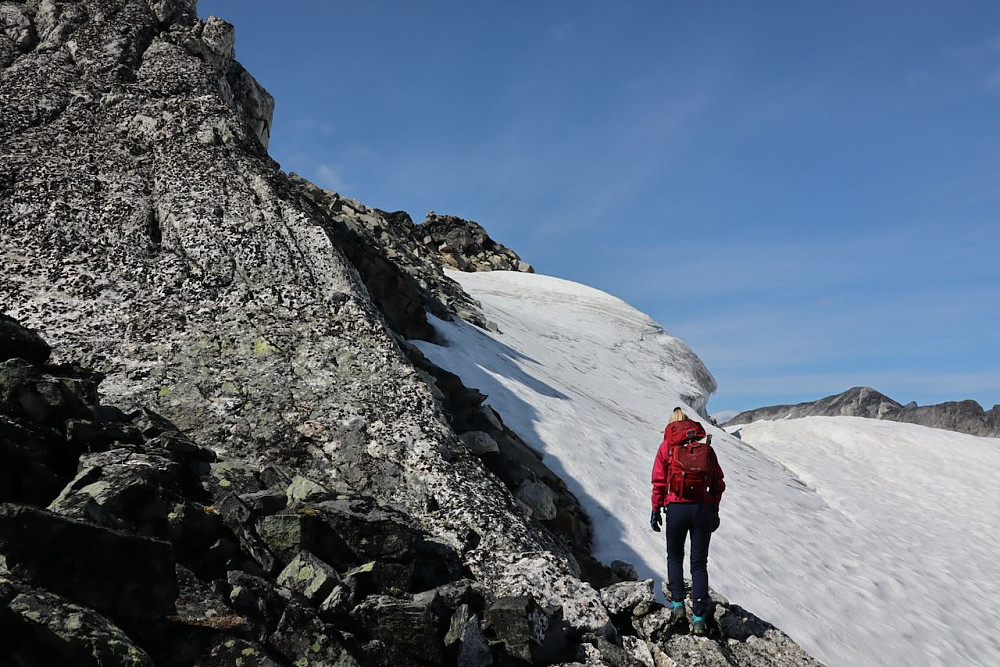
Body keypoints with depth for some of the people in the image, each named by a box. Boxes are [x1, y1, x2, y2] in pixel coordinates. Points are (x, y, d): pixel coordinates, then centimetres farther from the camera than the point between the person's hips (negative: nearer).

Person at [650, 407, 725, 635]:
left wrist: (655, 510, 4)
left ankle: (677, 604, 9)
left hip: (676, 508, -1)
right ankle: (699, 618, 3)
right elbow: (718, 483, 9)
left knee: (674, 556, 20)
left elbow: (659, 481, -1)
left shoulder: (667, 445, 4)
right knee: (699, 562, 8)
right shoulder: (706, 446, 10)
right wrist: (714, 511, 16)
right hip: (703, 509, 2)